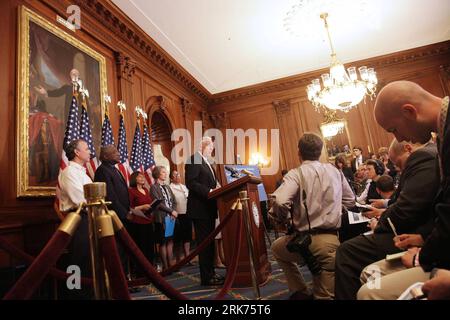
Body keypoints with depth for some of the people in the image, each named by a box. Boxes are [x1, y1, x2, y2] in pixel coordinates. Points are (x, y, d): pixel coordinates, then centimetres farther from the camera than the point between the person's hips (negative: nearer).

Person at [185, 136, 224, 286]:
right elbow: (190, 183, -20)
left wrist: (216, 187, 4)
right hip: (200, 208, -9)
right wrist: (209, 191, -25)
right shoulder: (193, 159, -10)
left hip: (209, 208, 9)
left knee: (209, 241, 15)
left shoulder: (206, 161, 19)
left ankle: (210, 272, 26)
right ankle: (206, 277, 9)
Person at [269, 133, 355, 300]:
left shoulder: (296, 173, -11)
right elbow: (350, 201, 18)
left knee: (277, 248, 27)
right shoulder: (334, 170, 7)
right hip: (332, 239, 4)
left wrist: (281, 219, -7)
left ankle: (300, 292, 27)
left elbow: (280, 201, -28)